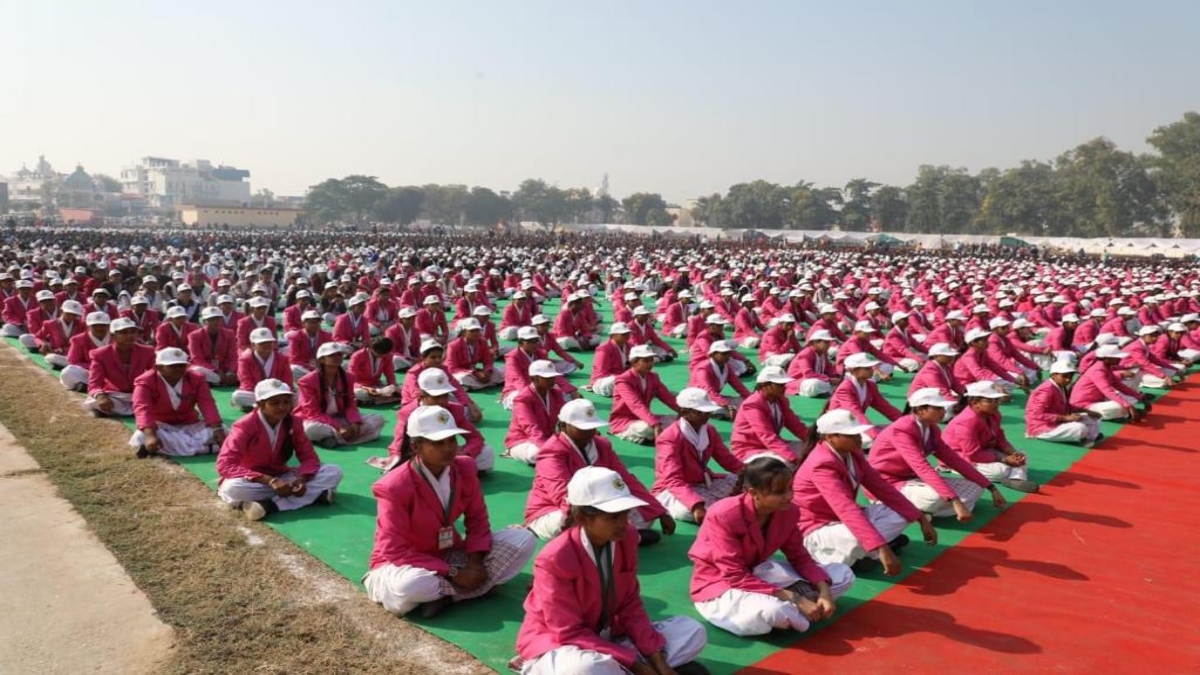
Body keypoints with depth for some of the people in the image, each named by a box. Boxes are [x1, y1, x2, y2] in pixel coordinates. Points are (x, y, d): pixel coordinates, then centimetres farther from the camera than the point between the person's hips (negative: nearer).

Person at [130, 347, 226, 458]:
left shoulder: (196, 379, -4)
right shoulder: (145, 382, -12)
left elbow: (208, 405, -14)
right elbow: (142, 409, -28)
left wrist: (218, 430, -30)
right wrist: (150, 435, -46)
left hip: (189, 426, 2)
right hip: (161, 426, -2)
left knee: (222, 429, -21)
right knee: (142, 436, -38)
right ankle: (203, 447, -38)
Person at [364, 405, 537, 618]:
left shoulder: (465, 468, -8)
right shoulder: (395, 487, -23)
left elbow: (478, 520, 0)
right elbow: (396, 550, -22)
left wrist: (475, 562, -18)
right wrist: (452, 573, -25)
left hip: (449, 555, 6)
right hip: (405, 562, -6)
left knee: (523, 539, -13)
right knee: (410, 586, -45)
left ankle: (444, 592, -19)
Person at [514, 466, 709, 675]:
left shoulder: (626, 539, -7)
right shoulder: (555, 559, -25)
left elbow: (630, 606, 1)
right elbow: (571, 634, -21)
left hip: (605, 638, 8)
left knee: (693, 631, -5)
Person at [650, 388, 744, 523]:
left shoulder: (710, 431, 1)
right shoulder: (669, 439, -23)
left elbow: (728, 460, 3)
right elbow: (674, 481, -33)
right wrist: (696, 505, -48)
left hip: (703, 484, 7)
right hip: (671, 490, -7)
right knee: (687, 511, -40)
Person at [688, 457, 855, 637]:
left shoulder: (788, 512, -10)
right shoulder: (724, 516, -28)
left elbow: (800, 557, 0)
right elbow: (735, 577, -28)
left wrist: (824, 591, -20)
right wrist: (793, 598, -31)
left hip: (757, 574, 7)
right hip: (719, 585, -7)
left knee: (844, 574, -1)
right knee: (771, 611, -41)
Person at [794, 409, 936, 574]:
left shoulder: (853, 453, -2)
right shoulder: (822, 465, -29)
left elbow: (880, 486, 2)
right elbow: (846, 509, -39)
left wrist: (921, 518, -2)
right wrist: (881, 548, -47)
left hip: (844, 521, 9)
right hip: (818, 530, -8)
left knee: (902, 513, -1)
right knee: (862, 539, -38)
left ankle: (854, 552, -5)